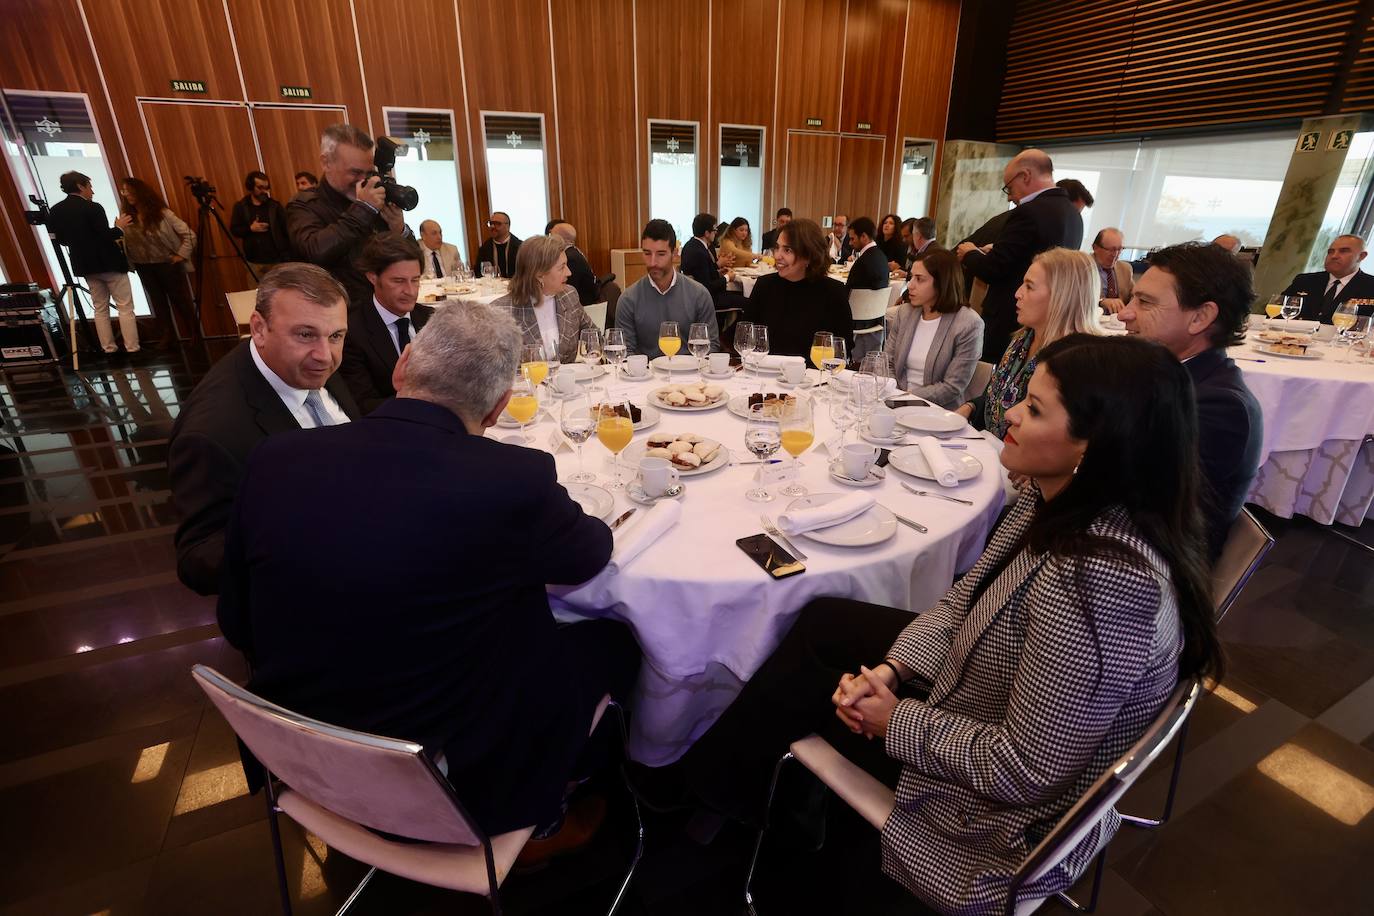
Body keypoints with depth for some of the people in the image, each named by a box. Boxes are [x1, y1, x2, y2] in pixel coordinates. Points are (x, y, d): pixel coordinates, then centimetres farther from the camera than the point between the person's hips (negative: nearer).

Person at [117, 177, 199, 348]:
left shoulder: (161, 212, -11)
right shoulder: (125, 214, 0)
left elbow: (189, 234, -10)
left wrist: (182, 254, -12)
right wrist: (117, 229, -21)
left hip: (167, 263, -4)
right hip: (144, 266, 4)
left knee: (180, 299, 4)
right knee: (157, 301, 12)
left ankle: (195, 335, 15)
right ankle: (167, 336, 20)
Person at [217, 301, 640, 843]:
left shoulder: (275, 460, -13)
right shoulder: (514, 478, -27)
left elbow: (237, 628, 0)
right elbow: (593, 553, -6)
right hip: (451, 788, -5)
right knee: (611, 642, 14)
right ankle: (544, 805, 37)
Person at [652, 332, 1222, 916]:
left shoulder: (1097, 581, -38)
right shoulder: (1061, 498, -10)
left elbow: (1022, 770, -30)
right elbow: (963, 603, 1)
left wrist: (896, 720, -17)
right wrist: (891, 670, -10)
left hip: (1005, 809, -7)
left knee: (810, 686, -1)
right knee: (821, 624, 6)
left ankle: (695, 782, 32)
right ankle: (710, 774, 28)